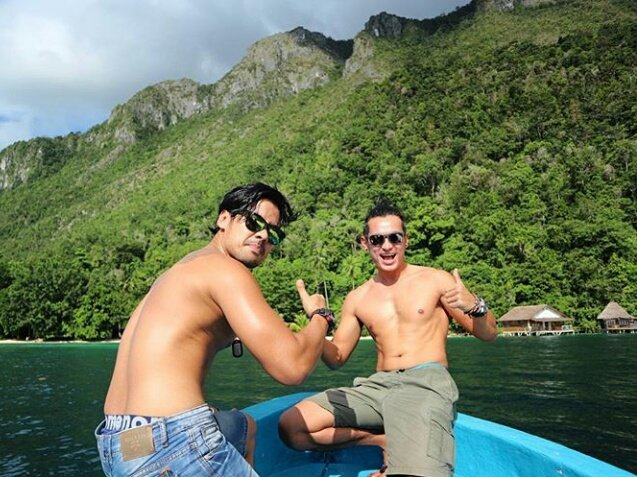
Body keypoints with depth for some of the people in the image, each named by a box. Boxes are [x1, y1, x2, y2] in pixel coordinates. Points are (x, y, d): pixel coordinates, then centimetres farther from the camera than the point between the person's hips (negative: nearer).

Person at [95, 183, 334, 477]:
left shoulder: (182, 269, 17)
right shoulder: (225, 269, -12)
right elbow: (291, 367, -18)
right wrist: (320, 316, 1)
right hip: (169, 446, -10)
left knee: (245, 427, 33)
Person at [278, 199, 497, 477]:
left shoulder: (436, 280, 5)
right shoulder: (357, 299, 14)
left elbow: (489, 335, 6)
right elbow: (337, 358, 17)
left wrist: (473, 306, -18)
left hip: (427, 382, -5)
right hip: (378, 385, 5)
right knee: (290, 426, -13)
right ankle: (385, 440, -2)